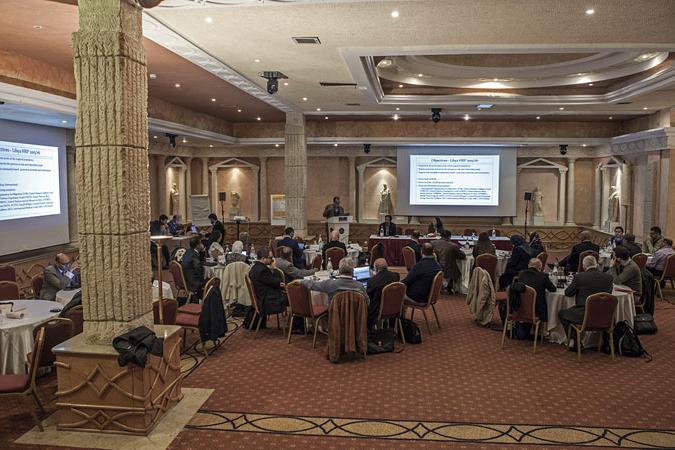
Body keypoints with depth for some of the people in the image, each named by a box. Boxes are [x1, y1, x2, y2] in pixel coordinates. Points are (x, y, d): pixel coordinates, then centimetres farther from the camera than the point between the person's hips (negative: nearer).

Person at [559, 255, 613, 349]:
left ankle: (572, 340, 15)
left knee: (561, 313, 22)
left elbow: (567, 293, 1)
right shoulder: (608, 277, -3)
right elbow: (609, 293, 14)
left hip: (583, 316, -4)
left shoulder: (579, 277, -11)